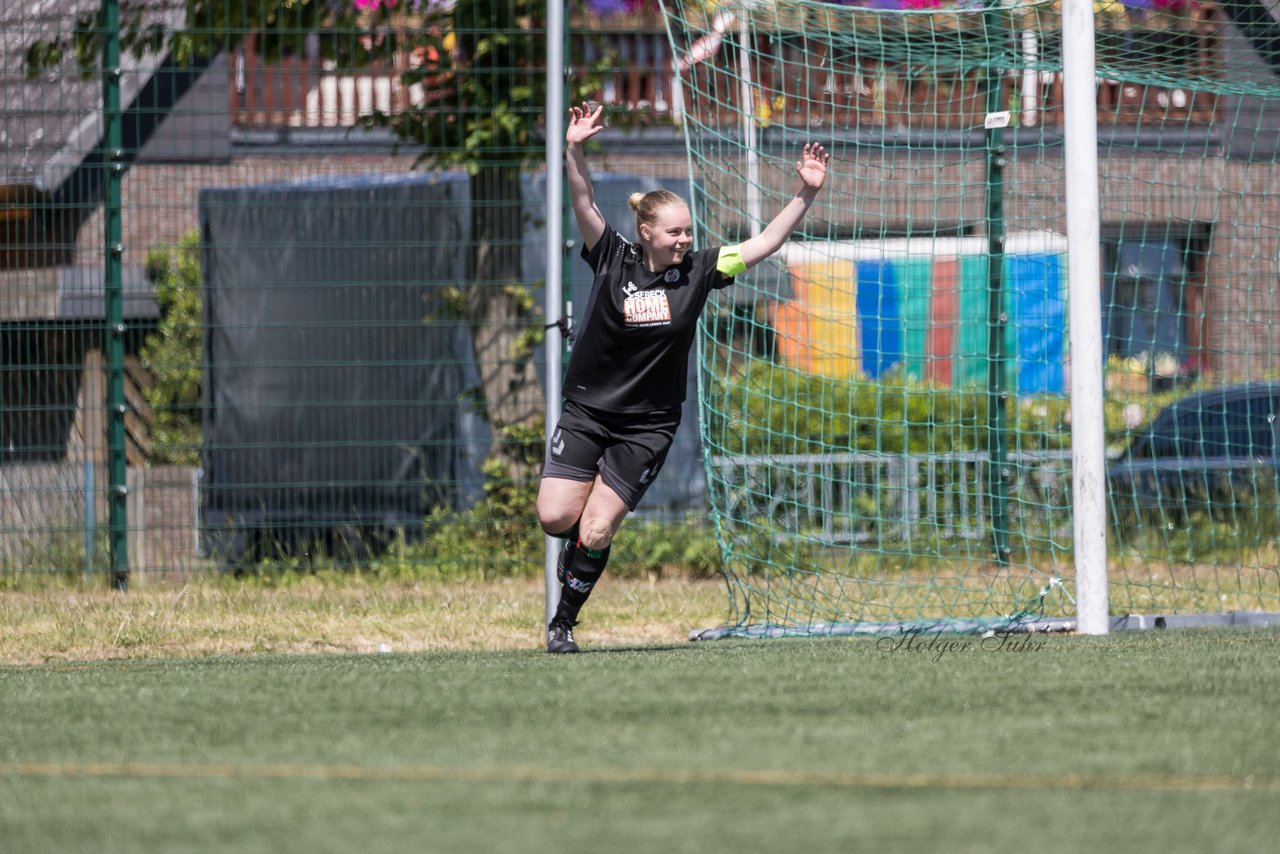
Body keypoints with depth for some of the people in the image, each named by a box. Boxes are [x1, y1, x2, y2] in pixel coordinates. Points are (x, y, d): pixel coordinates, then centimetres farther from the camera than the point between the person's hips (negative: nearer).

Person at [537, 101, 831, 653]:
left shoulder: (696, 271, -3)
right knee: (556, 518, -9)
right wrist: (574, 152, -35)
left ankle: (563, 623, 14)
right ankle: (576, 542, 29)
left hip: (647, 426, 0)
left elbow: (766, 243, -3)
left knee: (594, 534, -7)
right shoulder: (614, 259, -7)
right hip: (586, 412, 0)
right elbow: (584, 205, -19)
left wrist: (805, 194, -14)